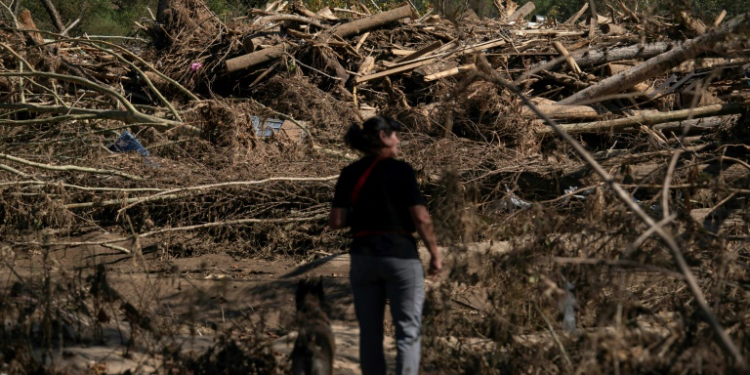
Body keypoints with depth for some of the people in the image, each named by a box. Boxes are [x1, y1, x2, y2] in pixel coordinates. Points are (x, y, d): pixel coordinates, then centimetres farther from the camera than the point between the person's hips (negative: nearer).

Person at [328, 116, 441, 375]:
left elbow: (336, 222, 1)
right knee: (408, 331, -1)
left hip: (363, 257, 4)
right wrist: (435, 254, -1)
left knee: (370, 332, 11)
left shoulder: (349, 174, 5)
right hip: (400, 255, -4)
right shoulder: (400, 170, -7)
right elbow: (421, 218, -11)